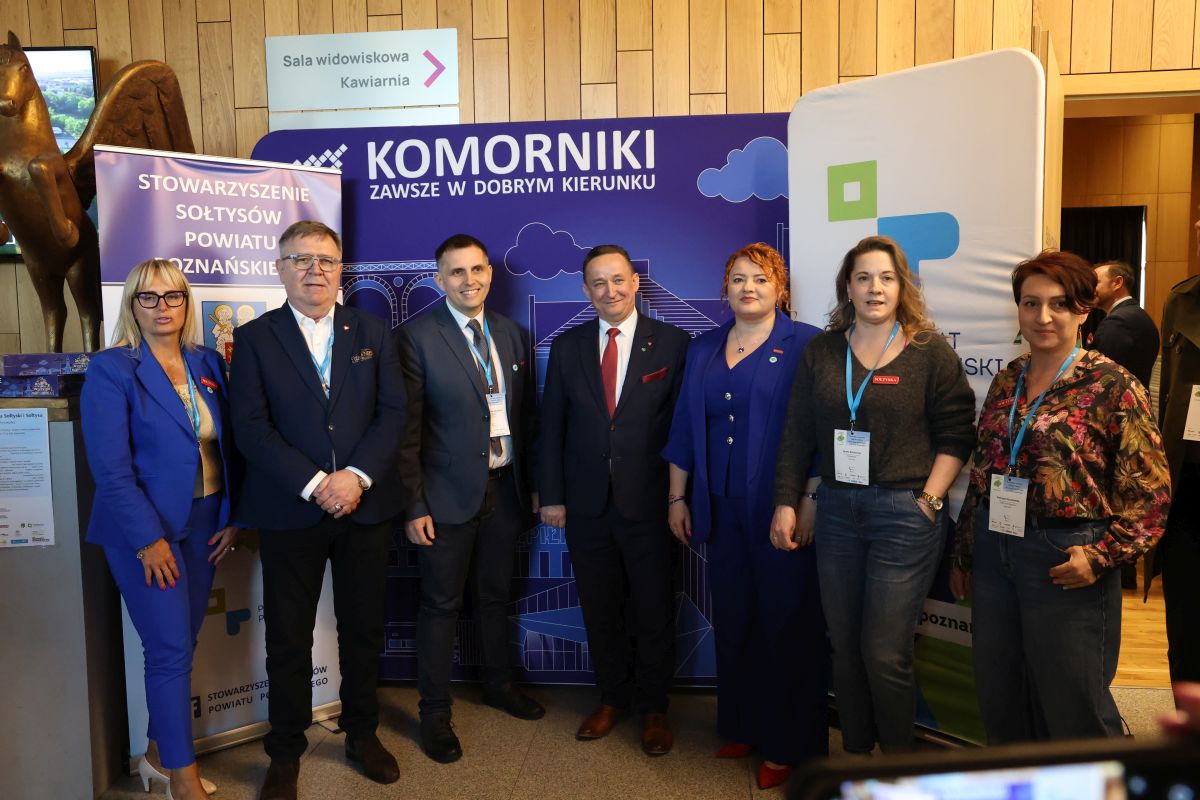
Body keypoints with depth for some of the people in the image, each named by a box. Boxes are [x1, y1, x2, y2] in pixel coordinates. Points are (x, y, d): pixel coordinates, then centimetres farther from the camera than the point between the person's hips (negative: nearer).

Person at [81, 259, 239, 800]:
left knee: (181, 644, 12)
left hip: (204, 525, 5)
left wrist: (231, 517, 4)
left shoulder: (208, 364, 7)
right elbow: (110, 467, -14)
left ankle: (161, 748, 30)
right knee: (170, 650, 1)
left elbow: (226, 445, 9)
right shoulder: (111, 369, -9)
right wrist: (148, 539, -16)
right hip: (146, 530, -5)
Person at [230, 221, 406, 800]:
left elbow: (393, 411, -1)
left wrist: (357, 476, -14)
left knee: (364, 630, 13)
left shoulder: (371, 332, 7)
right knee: (288, 638, 9)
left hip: (365, 506, 2)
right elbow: (251, 427, -7)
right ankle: (286, 753, 27)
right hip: (290, 512, -1)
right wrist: (315, 485, -16)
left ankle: (362, 734, 33)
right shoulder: (254, 339, 2)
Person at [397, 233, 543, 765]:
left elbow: (525, 416, 10)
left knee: (495, 593, 20)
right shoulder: (418, 337, -10)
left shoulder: (513, 335, 6)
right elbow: (406, 428, -12)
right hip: (448, 495, -5)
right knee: (442, 604, 7)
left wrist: (530, 483, 7)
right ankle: (434, 713, 23)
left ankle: (498, 684, 40)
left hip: (505, 487, 5)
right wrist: (414, 505, -14)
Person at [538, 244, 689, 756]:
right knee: (600, 610, 14)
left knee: (653, 611, 10)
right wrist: (551, 495, 1)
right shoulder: (567, 347, 5)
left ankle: (653, 708, 29)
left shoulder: (672, 343, -3)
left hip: (649, 502, -2)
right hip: (587, 504, 3)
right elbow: (551, 426, 5)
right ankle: (613, 698, 34)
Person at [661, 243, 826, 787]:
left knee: (787, 624, 5)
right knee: (732, 619, 13)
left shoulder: (805, 345, -5)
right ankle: (742, 726, 32)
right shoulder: (703, 351, 11)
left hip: (783, 512, -4)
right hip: (722, 511, 5)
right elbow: (686, 428, 12)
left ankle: (788, 742, 22)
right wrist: (678, 498, 11)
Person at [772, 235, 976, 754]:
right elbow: (798, 434, 7)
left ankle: (898, 761, 22)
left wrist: (929, 501, -9)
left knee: (885, 655, 0)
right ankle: (854, 750, 30)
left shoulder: (930, 352, -1)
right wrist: (788, 502, 3)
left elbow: (956, 434, -2)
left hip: (905, 513, -3)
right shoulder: (822, 351, 7)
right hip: (835, 510, 4)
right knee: (844, 647, 12)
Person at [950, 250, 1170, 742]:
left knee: (1073, 707, 7)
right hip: (995, 551, 6)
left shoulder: (1113, 387, -9)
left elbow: (1149, 489, -9)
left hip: (1065, 563, -5)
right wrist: (964, 554, 16)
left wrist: (1102, 556, -17)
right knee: (999, 698, 16)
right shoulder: (1007, 381, 8)